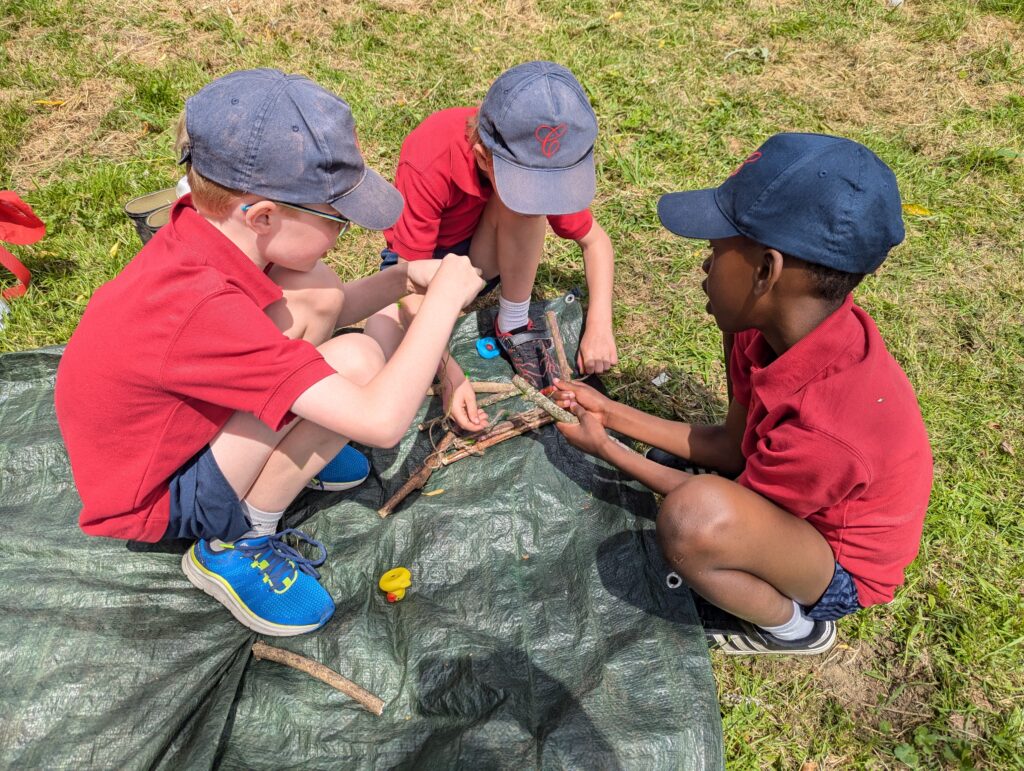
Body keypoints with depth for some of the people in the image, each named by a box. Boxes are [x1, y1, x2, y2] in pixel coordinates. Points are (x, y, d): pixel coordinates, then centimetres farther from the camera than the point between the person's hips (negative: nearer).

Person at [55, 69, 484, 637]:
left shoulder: (208, 226, -14)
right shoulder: (203, 309, -39)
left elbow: (326, 306, 5)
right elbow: (382, 422, -39)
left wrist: (403, 280, -11)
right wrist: (444, 300, -28)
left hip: (172, 423, 8)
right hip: (154, 500, -8)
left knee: (312, 291, -7)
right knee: (356, 361, -26)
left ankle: (287, 450, 10)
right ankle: (234, 547, -9)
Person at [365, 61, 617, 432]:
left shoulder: (542, 160, -23)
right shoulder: (428, 163, -36)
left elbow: (595, 239, -10)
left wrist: (600, 325, -24)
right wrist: (449, 372, -39)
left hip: (482, 256, 3)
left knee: (524, 191, -31)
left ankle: (515, 325, -14)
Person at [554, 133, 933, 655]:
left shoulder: (827, 428, -40)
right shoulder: (791, 324, -17)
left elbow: (709, 512, -21)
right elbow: (731, 447, -3)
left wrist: (607, 450, -12)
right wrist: (612, 415, -3)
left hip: (843, 570, -7)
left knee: (693, 516, -37)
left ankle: (793, 628, -5)